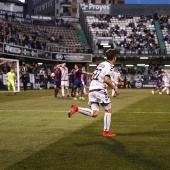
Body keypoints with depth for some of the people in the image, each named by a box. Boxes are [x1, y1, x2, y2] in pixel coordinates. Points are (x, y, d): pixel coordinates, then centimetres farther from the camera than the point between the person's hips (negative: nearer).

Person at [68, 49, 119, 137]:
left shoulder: (101, 64, 20)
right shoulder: (109, 66, -5)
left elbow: (93, 76, 23)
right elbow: (106, 79, -18)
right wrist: (114, 88, -6)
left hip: (92, 89, 7)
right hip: (100, 89, -7)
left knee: (94, 113, 1)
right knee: (108, 110, 7)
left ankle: (77, 108, -14)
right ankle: (106, 132, 7)